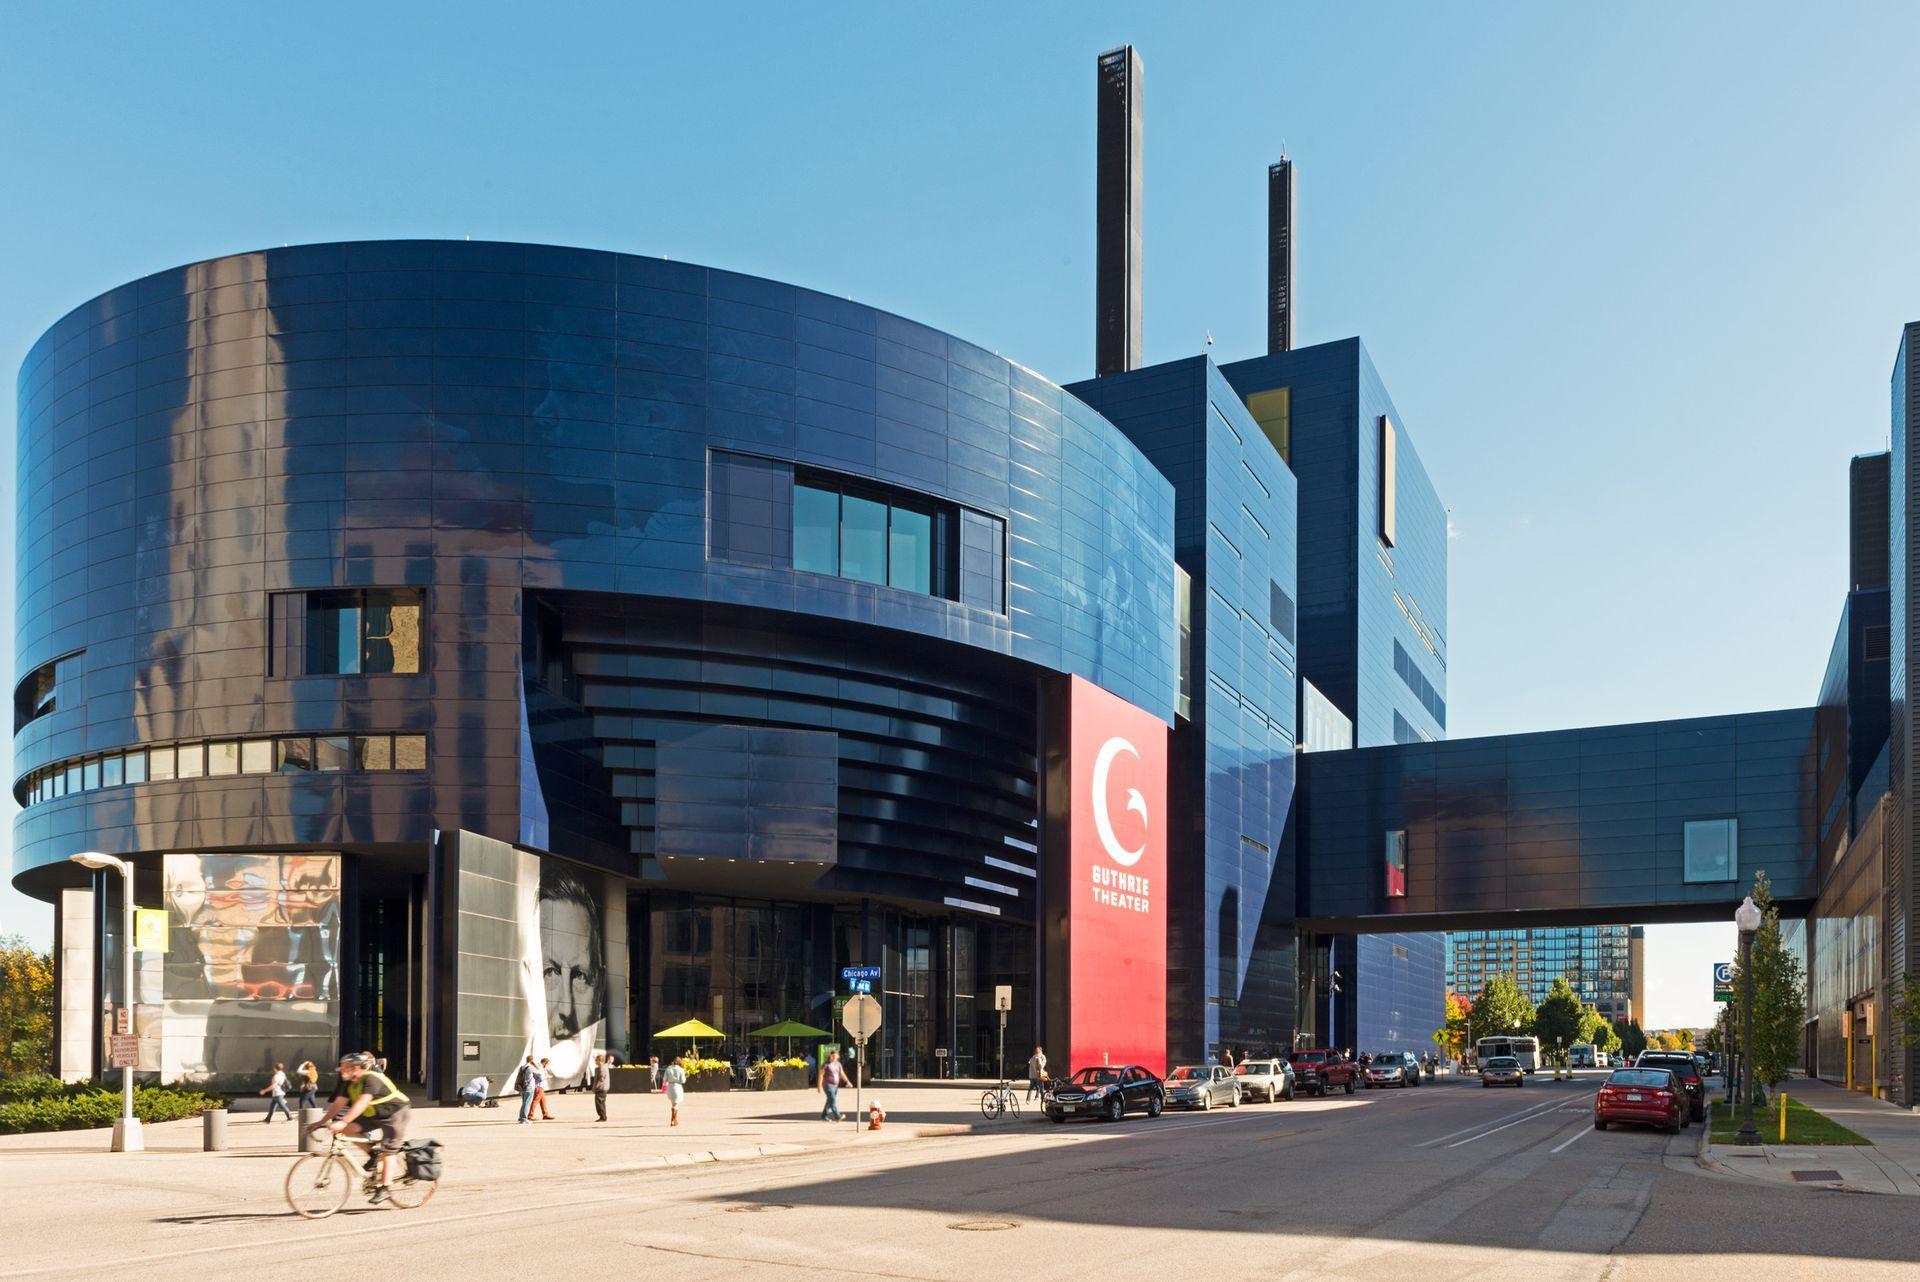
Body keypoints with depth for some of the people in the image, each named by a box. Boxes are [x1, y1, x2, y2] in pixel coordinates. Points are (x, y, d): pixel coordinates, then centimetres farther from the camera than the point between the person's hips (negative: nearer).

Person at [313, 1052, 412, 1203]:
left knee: (387, 1152, -10)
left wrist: (343, 1122, -47)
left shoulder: (371, 1079, -28)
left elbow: (362, 1104, -39)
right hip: (375, 1115, 8)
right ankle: (374, 1153, 6)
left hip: (396, 1112, -8)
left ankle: (384, 1189, -3)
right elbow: (338, 1104, -2)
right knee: (350, 1128, -10)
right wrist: (322, 1122, -12)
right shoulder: (350, 1083, -1)